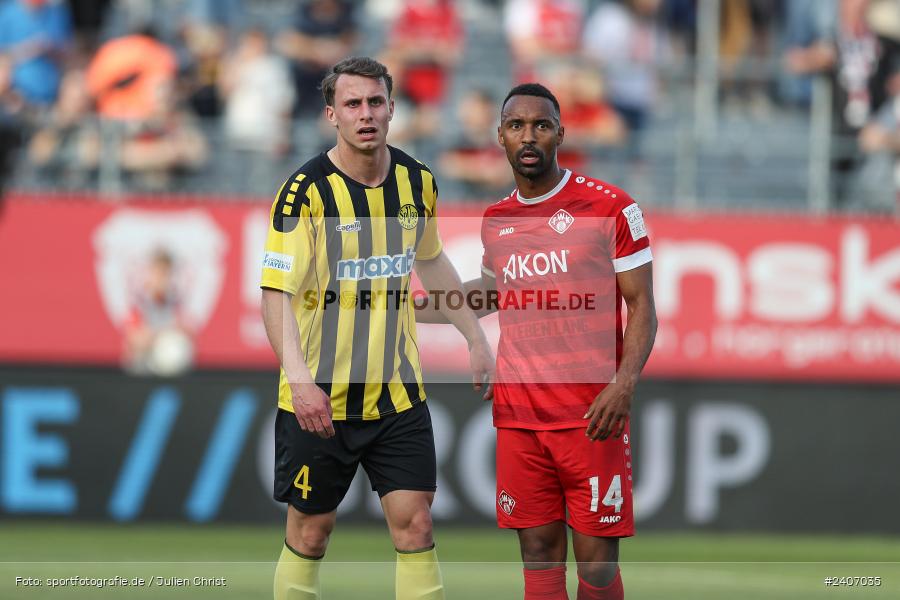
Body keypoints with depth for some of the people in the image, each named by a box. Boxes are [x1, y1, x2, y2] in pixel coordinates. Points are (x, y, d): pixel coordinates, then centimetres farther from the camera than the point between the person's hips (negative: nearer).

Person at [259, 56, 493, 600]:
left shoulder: (418, 182, 3)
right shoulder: (305, 192, -14)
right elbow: (277, 293, -19)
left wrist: (476, 338, 21)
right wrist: (299, 378, -32)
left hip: (399, 393, 4)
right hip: (318, 400, -4)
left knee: (415, 526, -3)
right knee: (310, 533, 5)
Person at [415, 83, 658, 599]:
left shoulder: (611, 208, -4)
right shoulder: (496, 221, 11)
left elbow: (642, 305, -4)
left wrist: (624, 383, -18)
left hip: (591, 418, -4)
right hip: (518, 417, 4)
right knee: (540, 554, 4)